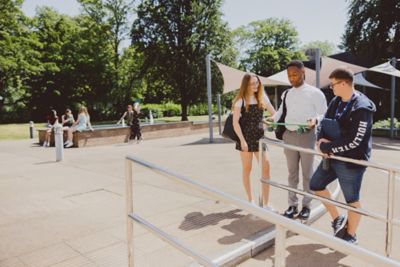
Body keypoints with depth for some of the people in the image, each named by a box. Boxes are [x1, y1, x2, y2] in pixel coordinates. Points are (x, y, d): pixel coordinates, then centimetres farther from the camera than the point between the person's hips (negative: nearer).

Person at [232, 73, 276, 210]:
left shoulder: (262, 98, 6)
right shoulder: (240, 100, -6)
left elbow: (274, 114, 11)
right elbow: (235, 122, -10)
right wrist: (242, 140, -15)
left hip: (259, 136, 3)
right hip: (245, 138, -3)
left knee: (266, 166, -6)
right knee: (247, 169, 7)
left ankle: (265, 202, 3)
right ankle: (250, 200, 22)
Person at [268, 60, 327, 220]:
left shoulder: (315, 93, -4)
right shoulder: (286, 94, 11)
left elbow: (325, 114, -5)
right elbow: (281, 112, 15)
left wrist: (315, 120, -26)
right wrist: (273, 119, -5)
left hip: (307, 136, -4)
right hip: (289, 136, 5)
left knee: (307, 172, 6)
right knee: (292, 172, 12)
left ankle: (306, 205, 20)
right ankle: (292, 204, 22)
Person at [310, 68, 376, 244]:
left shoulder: (362, 107, -20)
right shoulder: (335, 102, 6)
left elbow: (353, 141, -25)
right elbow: (324, 124, 11)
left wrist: (326, 147, -18)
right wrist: (321, 139, -10)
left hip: (351, 161, -9)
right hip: (333, 157, 9)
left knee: (352, 200, 8)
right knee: (316, 184, 16)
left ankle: (351, 236, 30)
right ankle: (338, 220, 32)